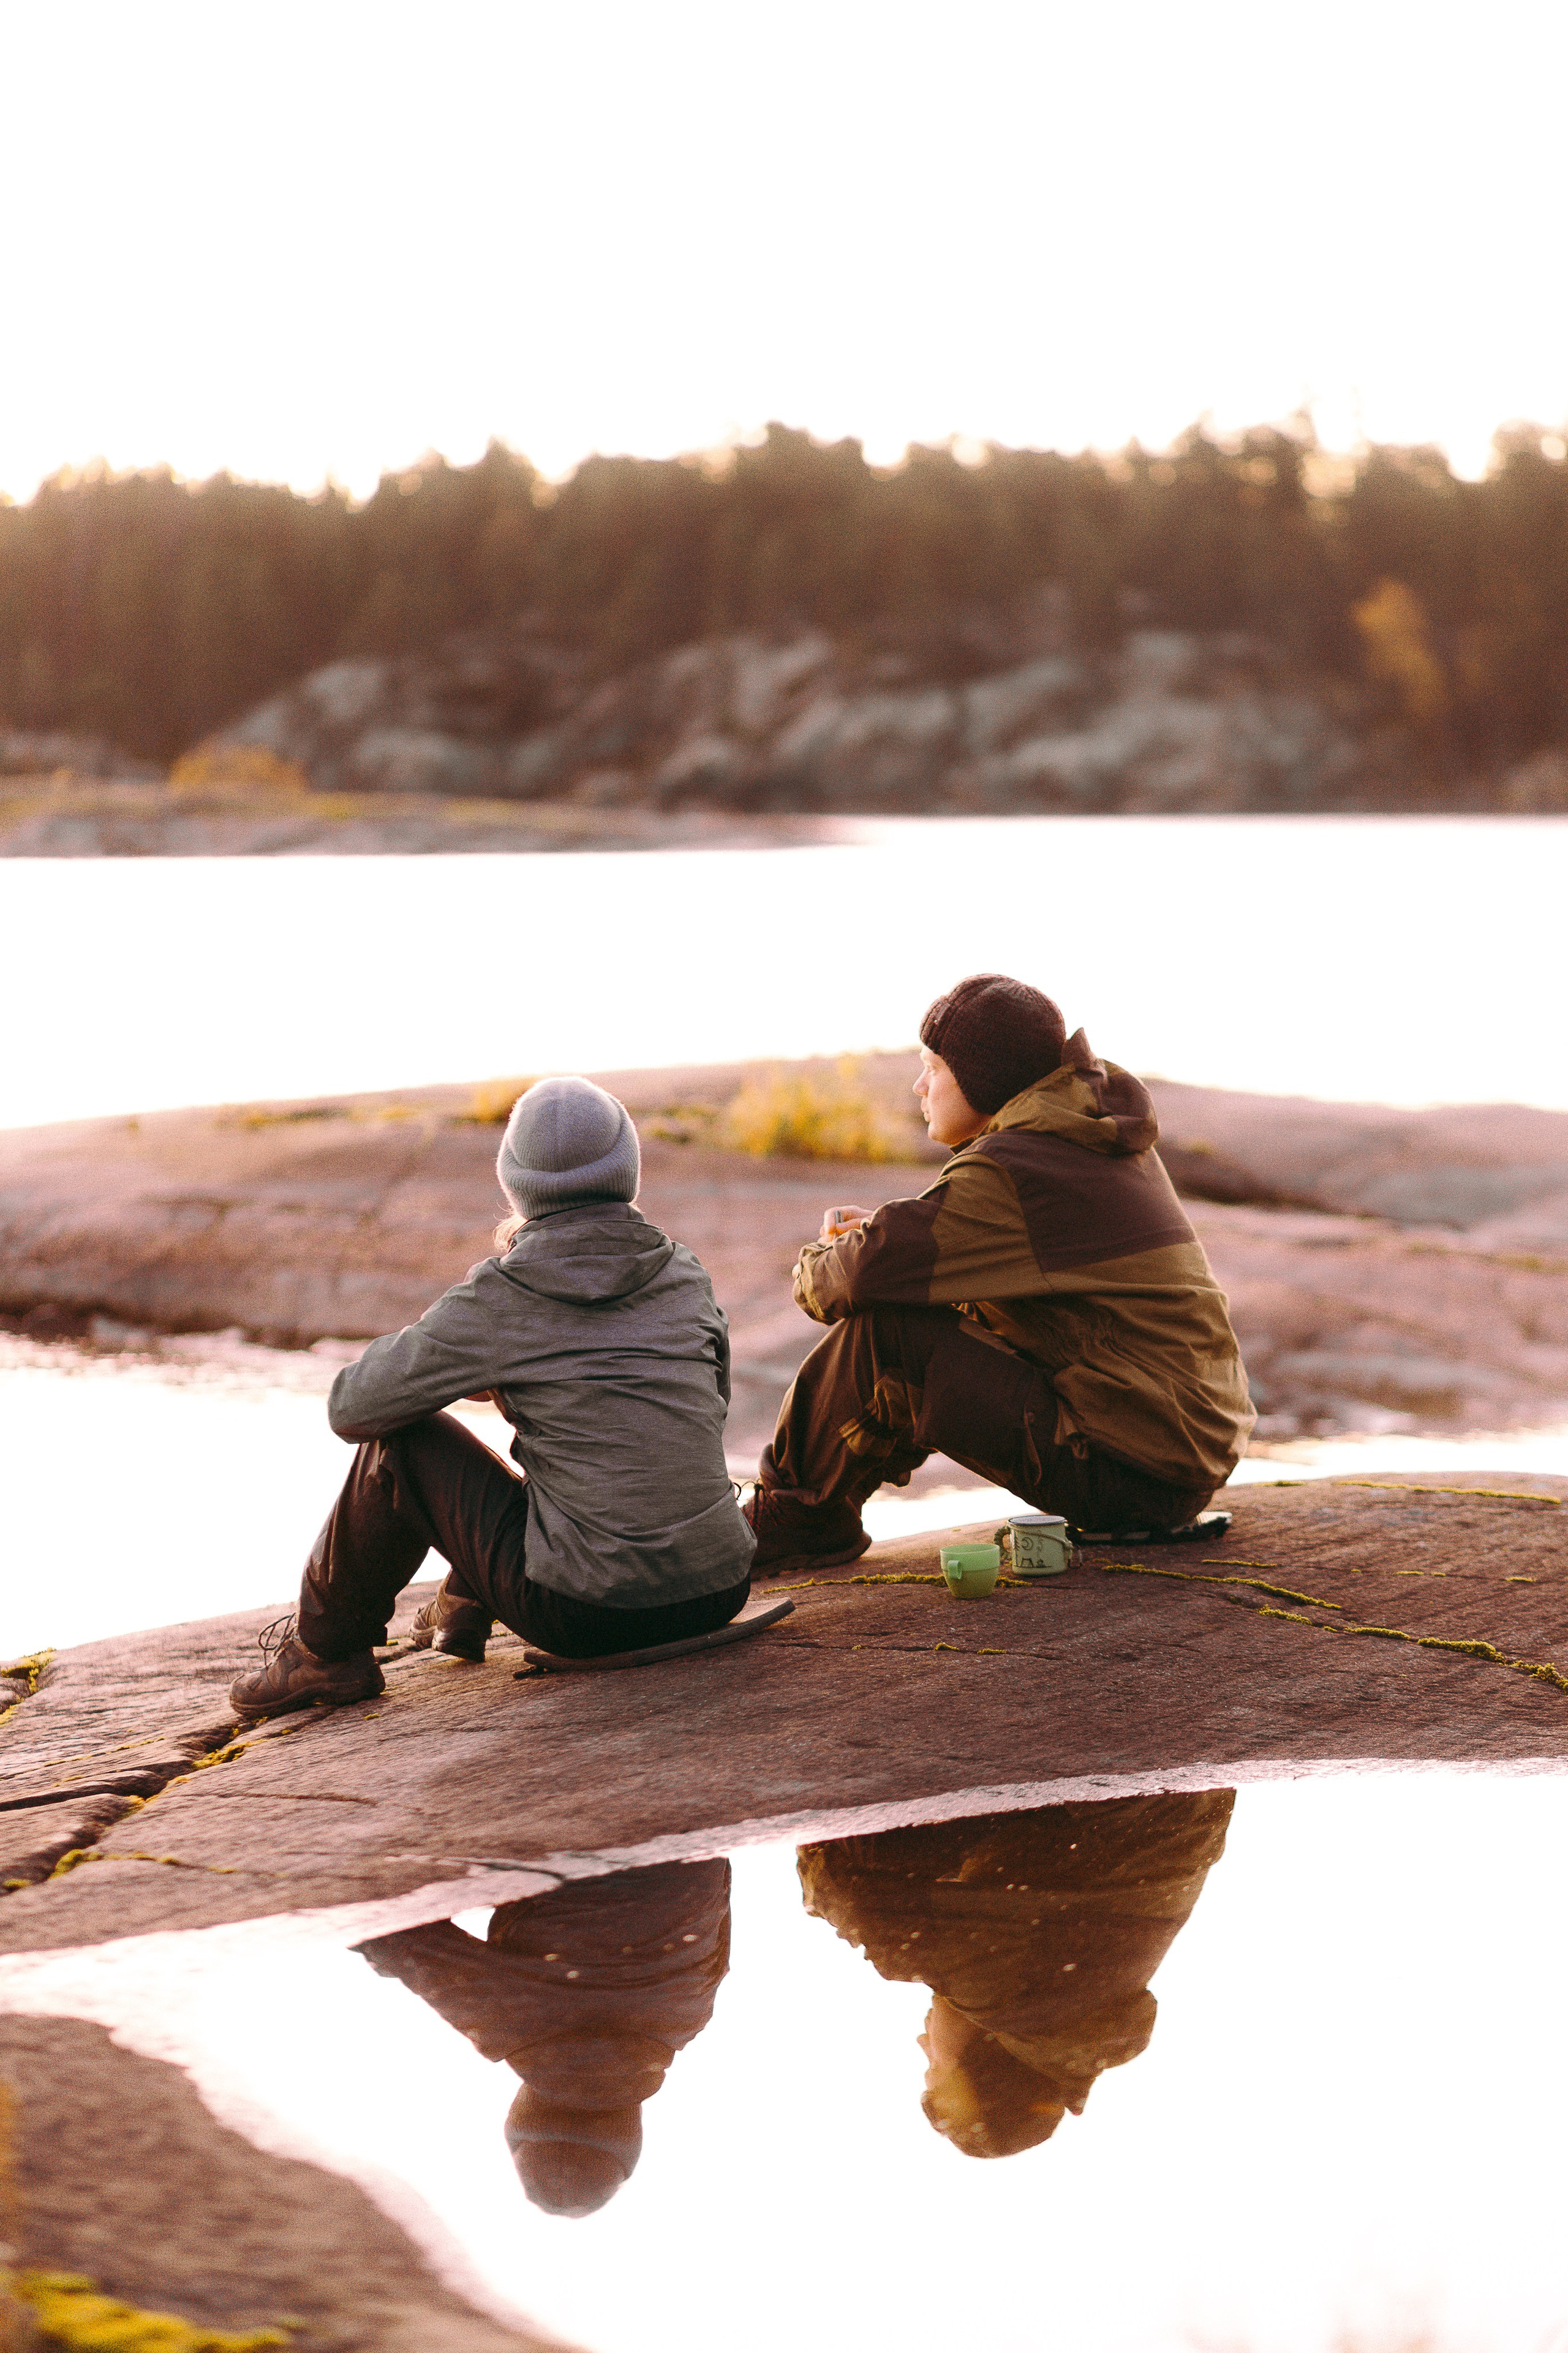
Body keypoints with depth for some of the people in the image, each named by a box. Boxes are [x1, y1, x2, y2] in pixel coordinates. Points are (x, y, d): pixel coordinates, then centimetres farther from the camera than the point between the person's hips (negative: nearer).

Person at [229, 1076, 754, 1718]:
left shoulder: (499, 1298, -7)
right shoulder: (683, 1270, 6)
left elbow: (350, 1408, 1)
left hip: (589, 1615, -5)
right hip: (719, 1593, 5)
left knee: (403, 1438, 12)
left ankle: (326, 1648, 25)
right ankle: (464, 1608, 45)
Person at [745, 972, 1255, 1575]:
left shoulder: (1012, 1168, -17)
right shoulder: (1095, 1140, 13)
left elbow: (866, 1276, -21)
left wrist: (818, 1263, 3)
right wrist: (879, 1230, 6)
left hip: (1135, 1475, -10)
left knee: (886, 1334, -12)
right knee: (936, 1319, 20)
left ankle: (802, 1517, 7)